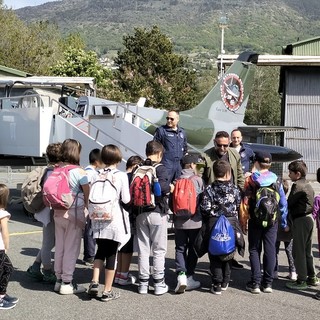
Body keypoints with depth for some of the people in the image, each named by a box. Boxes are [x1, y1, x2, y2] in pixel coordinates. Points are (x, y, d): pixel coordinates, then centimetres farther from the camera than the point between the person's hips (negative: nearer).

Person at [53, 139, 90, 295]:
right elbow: (87, 194, -10)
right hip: (75, 214, -6)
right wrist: (87, 208, 6)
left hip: (58, 213, 6)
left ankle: (59, 280, 25)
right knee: (71, 248, 2)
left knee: (59, 247, 14)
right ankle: (67, 283, 8)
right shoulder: (79, 172, -14)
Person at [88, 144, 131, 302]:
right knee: (111, 254, 5)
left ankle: (94, 282, 8)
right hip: (115, 220, -3)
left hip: (98, 219, 3)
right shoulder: (121, 176, -9)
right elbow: (126, 199, -9)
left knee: (100, 251, 19)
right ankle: (107, 291, 11)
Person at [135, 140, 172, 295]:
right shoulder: (160, 168, -9)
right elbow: (162, 186, -24)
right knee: (159, 250, 7)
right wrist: (170, 187, -3)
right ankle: (159, 283, 11)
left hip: (140, 213, 4)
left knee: (143, 249, 11)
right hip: (157, 213, -4)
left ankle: (143, 282, 16)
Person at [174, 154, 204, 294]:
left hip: (179, 221, 2)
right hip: (195, 221, -2)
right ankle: (189, 278, 16)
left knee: (180, 249, 9)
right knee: (193, 250, 12)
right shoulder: (197, 179, -7)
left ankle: (181, 276, -8)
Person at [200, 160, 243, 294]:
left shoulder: (210, 189, -9)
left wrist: (207, 221, 4)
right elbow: (239, 207, 3)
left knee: (214, 256, 6)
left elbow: (204, 208, -12)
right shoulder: (234, 189, -2)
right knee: (228, 254, 15)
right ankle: (225, 282, 23)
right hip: (231, 223, 2)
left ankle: (217, 285, 5)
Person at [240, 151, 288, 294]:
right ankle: (268, 283, 12)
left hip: (255, 221, -2)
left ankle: (255, 283, 5)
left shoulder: (250, 180, -8)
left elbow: (245, 203, -9)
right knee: (270, 250, 8)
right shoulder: (276, 180, 0)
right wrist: (284, 222, 12)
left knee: (254, 250, 7)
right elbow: (283, 202, 4)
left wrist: (243, 222, -1)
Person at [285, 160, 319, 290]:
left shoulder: (298, 186, -15)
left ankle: (301, 281, 2)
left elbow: (289, 203, -14)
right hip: (309, 218, 9)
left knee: (298, 251, -2)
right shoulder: (308, 185, 14)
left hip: (300, 220, -9)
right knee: (307, 250, 16)